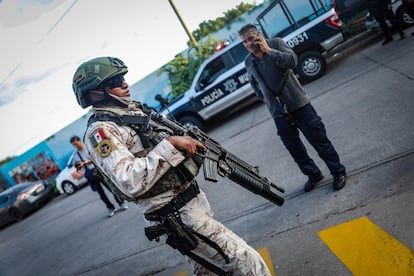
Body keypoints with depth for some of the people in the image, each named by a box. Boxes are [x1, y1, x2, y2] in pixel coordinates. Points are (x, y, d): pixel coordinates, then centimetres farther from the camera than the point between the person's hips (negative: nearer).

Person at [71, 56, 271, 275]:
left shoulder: (135, 109, 11)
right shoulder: (101, 131, -16)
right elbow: (130, 182, -30)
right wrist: (170, 144, -28)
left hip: (194, 199, 9)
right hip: (178, 217, -9)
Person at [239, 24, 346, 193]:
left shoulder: (276, 43, -5)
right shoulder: (248, 62, 7)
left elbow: (292, 61, -22)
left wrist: (268, 50, -19)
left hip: (298, 104, -4)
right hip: (279, 113, 5)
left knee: (319, 141, 4)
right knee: (295, 150, 14)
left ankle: (338, 172, 23)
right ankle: (313, 175, 34)